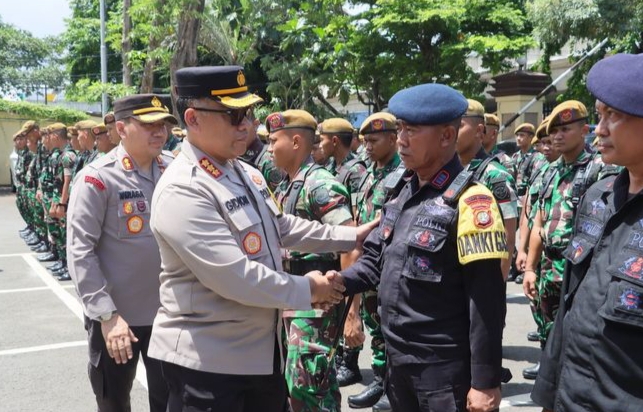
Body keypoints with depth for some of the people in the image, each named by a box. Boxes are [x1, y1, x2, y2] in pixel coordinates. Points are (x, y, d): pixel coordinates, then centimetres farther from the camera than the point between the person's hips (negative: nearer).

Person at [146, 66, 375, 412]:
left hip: (263, 349, 9)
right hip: (206, 358, -9)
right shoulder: (182, 191, -23)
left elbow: (281, 228, 19)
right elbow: (233, 276, -29)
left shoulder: (246, 173, 6)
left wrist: (352, 236, 15)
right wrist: (307, 289, -16)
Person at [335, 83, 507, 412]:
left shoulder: (469, 201, -16)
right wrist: (337, 282, -8)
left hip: (444, 370, -7)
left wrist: (485, 381, -18)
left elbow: (487, 303, -18)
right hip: (398, 360, 7)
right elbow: (377, 260, 11)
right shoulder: (404, 192, 7)